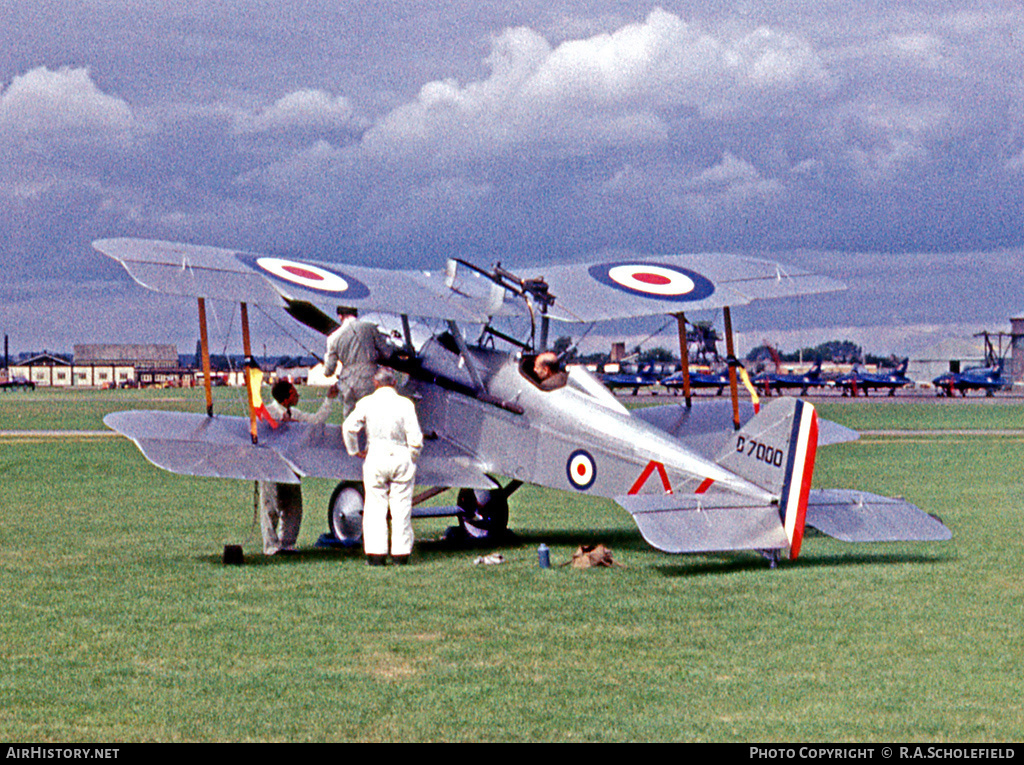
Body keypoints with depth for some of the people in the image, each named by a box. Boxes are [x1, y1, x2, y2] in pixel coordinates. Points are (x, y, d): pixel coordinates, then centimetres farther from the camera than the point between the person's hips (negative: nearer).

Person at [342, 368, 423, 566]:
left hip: (375, 458, 0)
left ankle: (376, 553, 2)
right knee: (401, 507, 6)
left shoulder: (366, 403, -1)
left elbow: (349, 427, -9)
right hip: (401, 458, 0)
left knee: (375, 507, 5)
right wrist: (412, 457, 11)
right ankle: (400, 554, 7)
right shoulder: (405, 404, -2)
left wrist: (355, 451, 6)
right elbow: (415, 438, -6)